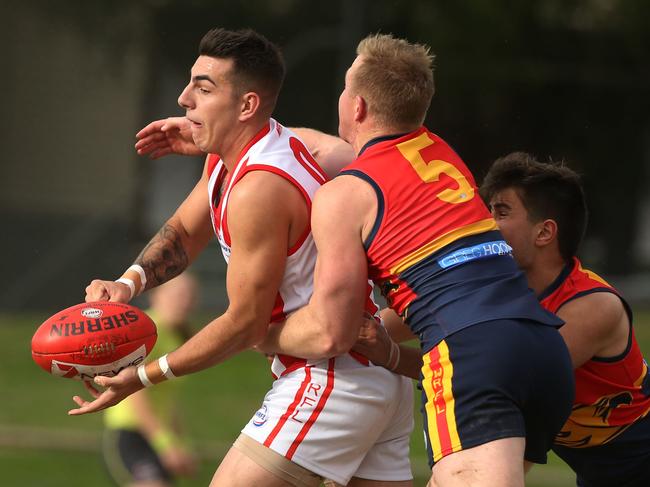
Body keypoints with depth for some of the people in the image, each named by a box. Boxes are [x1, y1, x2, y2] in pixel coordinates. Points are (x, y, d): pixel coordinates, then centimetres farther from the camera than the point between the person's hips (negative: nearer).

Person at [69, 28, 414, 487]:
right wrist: (129, 282, 1)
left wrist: (144, 376, -9)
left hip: (333, 378, -10)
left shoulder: (259, 190, -22)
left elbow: (246, 324, -16)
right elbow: (183, 232, 22)